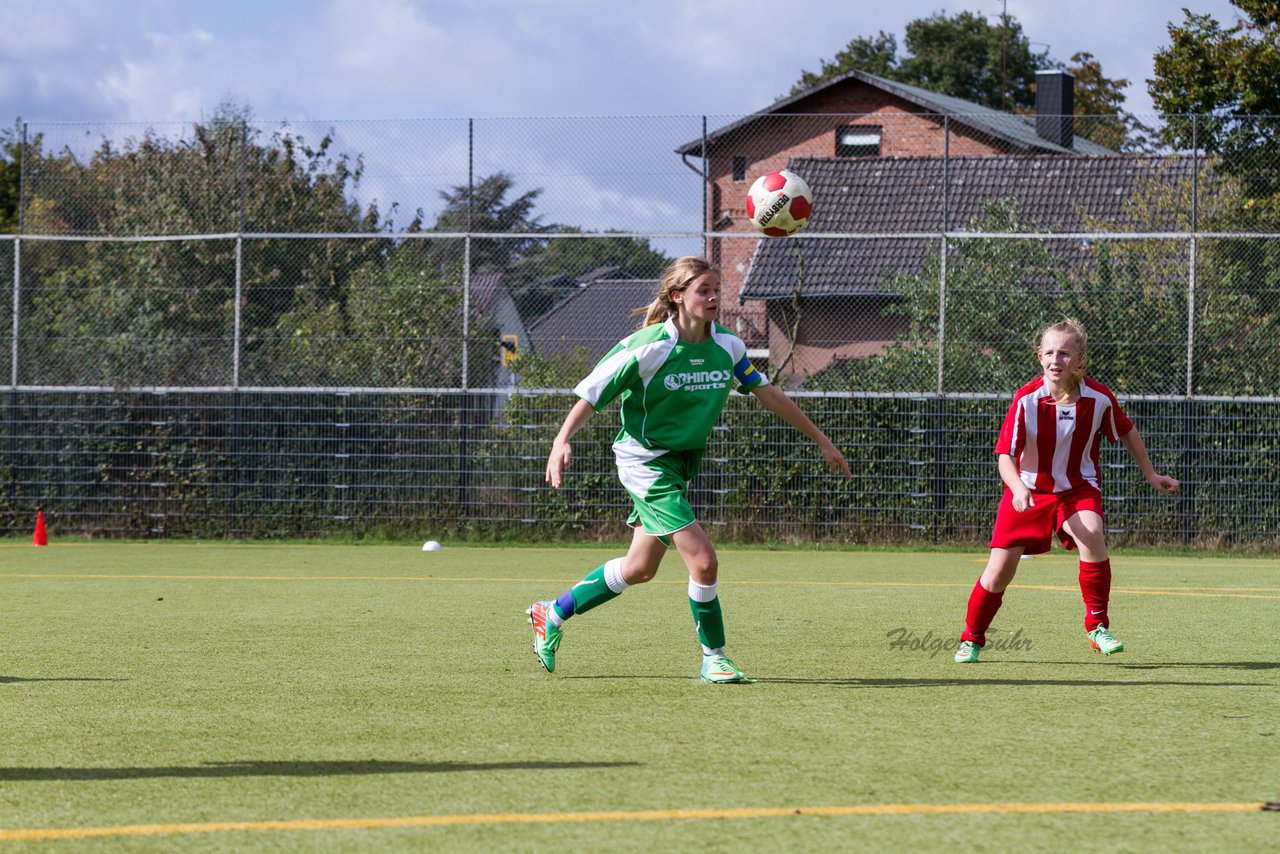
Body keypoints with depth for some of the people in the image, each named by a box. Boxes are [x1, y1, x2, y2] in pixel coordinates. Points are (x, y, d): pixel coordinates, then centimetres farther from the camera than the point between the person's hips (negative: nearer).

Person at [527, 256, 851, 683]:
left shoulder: (726, 345, -2)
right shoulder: (648, 347, -19)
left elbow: (769, 394, 6)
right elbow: (591, 395, -14)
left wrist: (823, 441, 8)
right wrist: (562, 441, -28)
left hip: (682, 462, 7)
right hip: (644, 460, -7)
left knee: (640, 568, 15)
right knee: (703, 560, -15)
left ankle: (551, 614, 32)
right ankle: (714, 659, 0)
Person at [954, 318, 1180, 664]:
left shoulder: (1098, 398, -14)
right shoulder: (1027, 399, -19)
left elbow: (1127, 432, 7)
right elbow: (1005, 455, -20)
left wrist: (1150, 474, 15)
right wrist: (1018, 489, -39)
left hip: (1078, 488, 0)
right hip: (1028, 490, 0)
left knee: (1091, 534, -32)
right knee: (999, 570, -2)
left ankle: (1097, 626, -17)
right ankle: (971, 639, 24)